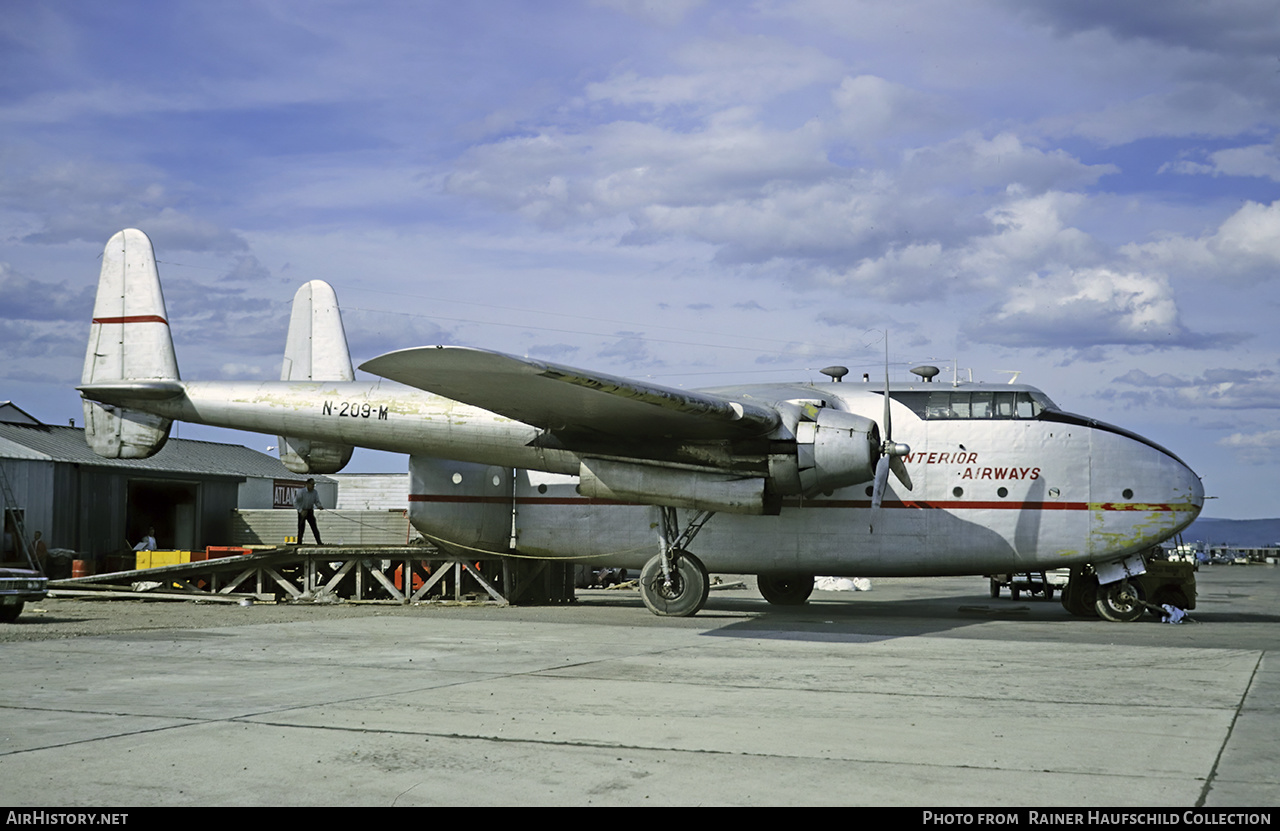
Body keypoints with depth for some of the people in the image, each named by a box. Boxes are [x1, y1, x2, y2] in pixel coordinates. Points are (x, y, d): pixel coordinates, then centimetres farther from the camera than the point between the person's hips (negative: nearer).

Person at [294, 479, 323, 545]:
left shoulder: (315, 492, -6)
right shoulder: (301, 492, -18)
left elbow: (317, 502, -2)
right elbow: (295, 502, -16)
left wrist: (320, 507, -26)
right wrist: (301, 511, -25)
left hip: (310, 512, 3)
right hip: (302, 511, -2)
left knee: (314, 526, -9)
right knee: (301, 528, -1)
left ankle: (319, 542, -15)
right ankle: (299, 543, 8)